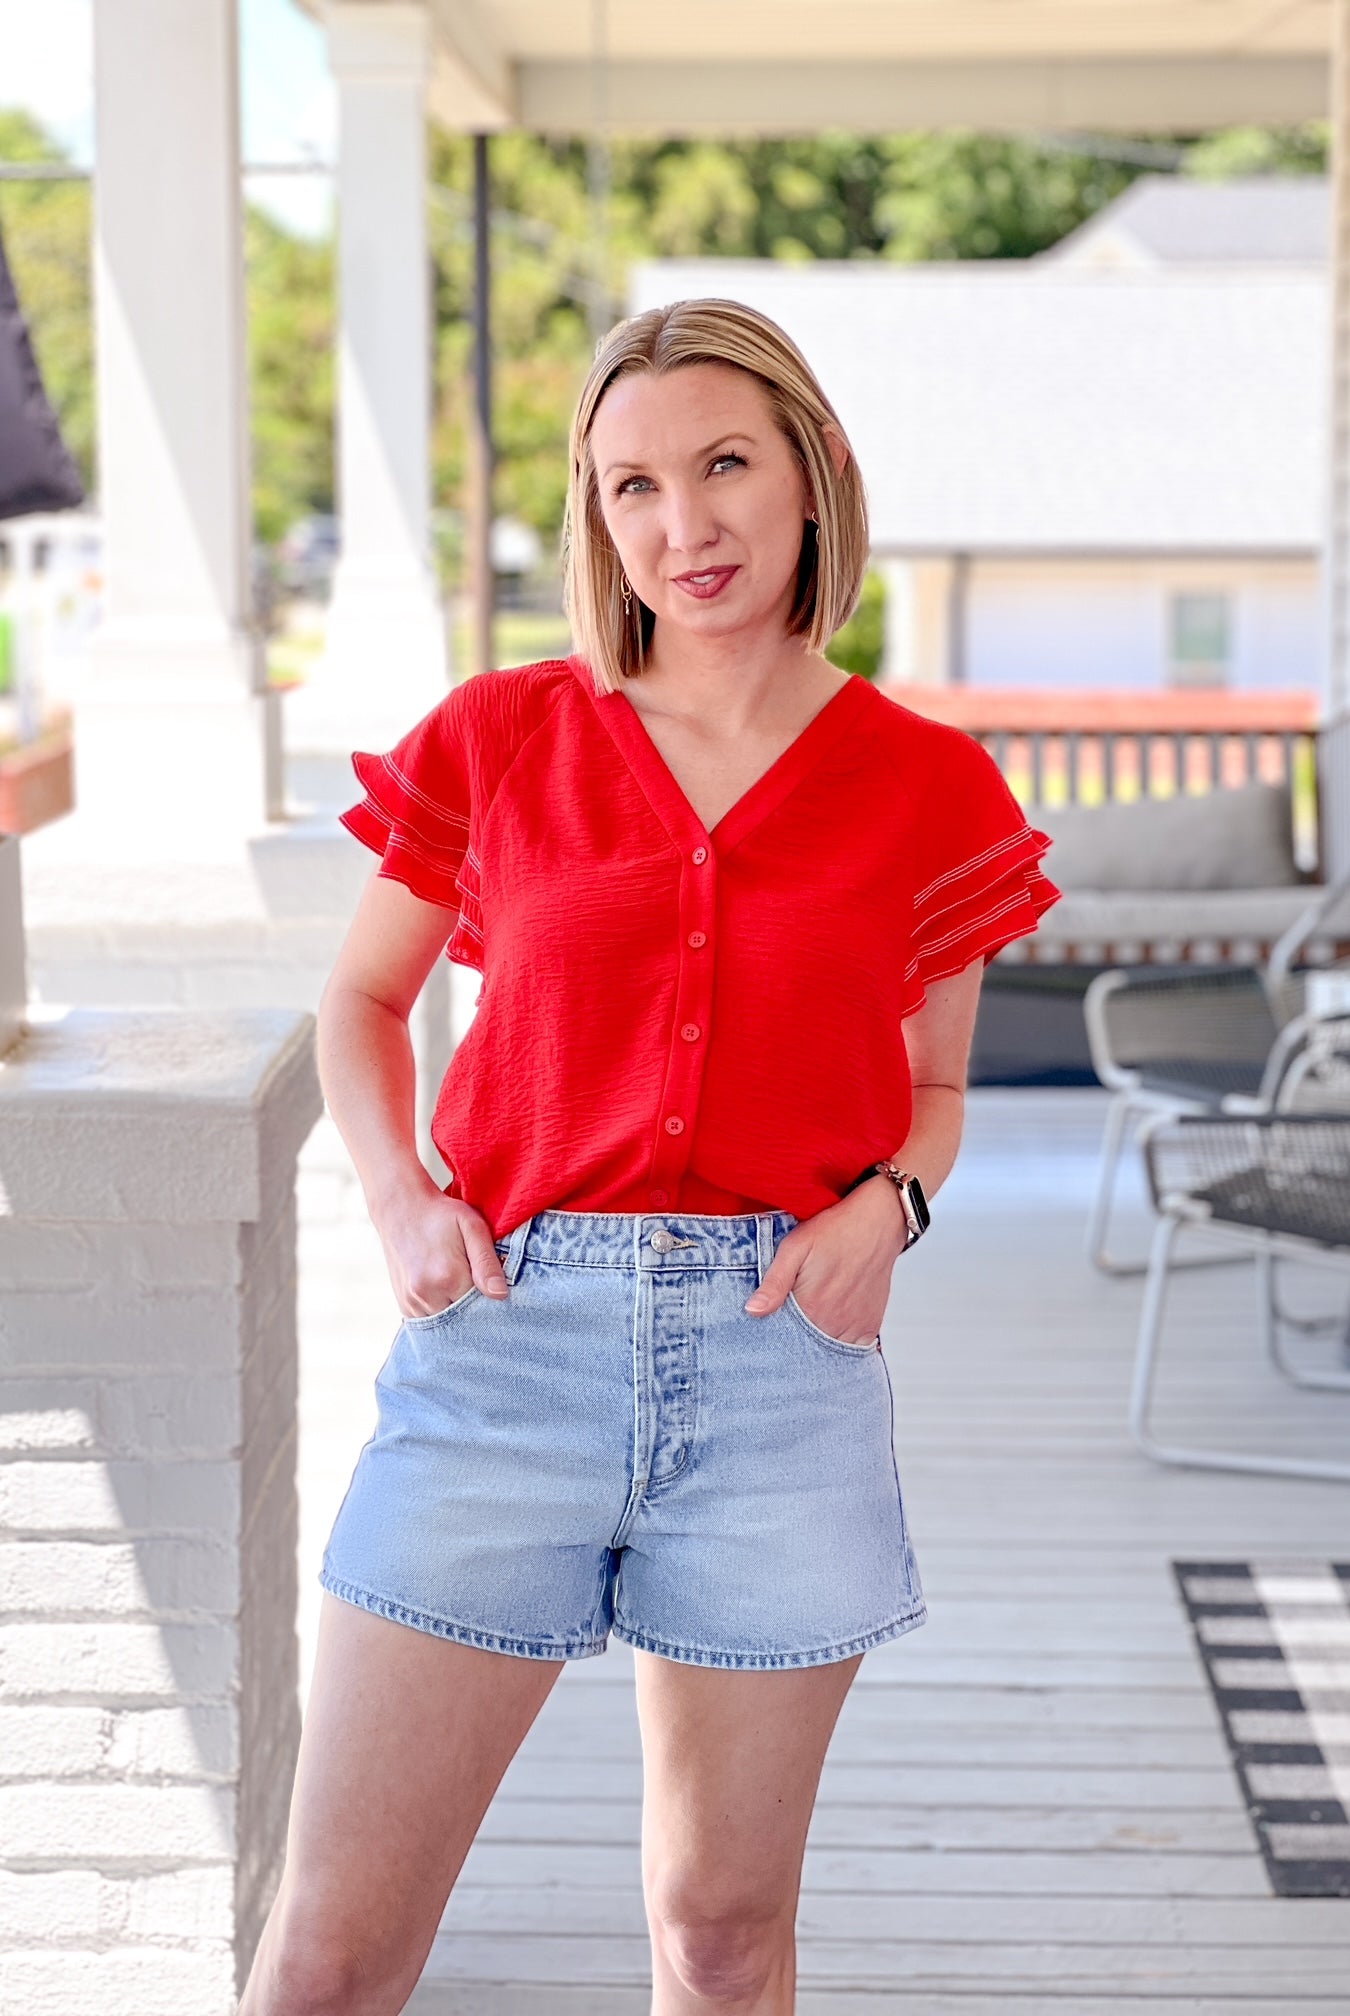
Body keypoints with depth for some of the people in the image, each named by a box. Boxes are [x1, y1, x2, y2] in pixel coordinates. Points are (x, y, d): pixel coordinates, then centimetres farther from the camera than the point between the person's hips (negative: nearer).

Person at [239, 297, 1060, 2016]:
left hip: (776, 1351, 1)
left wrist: (885, 1203, -5)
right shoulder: (499, 741, 4)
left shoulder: (927, 791, 4)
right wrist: (397, 1193, -1)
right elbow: (361, 997, 17)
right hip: (511, 1330, 0)